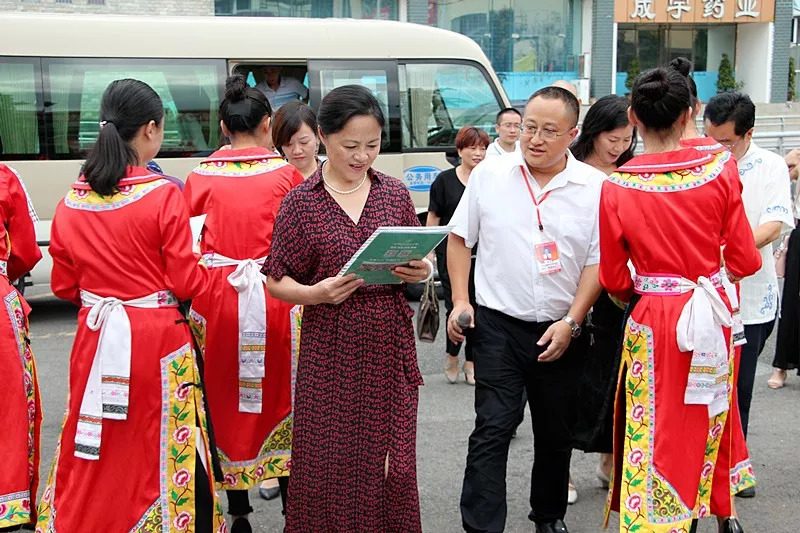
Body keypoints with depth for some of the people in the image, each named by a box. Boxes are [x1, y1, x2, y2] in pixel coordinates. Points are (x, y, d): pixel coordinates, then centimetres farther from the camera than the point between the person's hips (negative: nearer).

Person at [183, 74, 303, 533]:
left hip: (217, 295, 1)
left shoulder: (202, 177, 2)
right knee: (281, 395, 12)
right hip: (275, 296, -1)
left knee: (226, 398, 12)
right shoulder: (286, 174, -1)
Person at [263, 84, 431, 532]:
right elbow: (277, 281, 0)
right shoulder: (301, 202, -3)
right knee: (327, 465, 3)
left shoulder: (395, 193, 5)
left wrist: (421, 272, -8)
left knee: (391, 461, 9)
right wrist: (318, 292, -18)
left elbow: (420, 262, 14)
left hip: (390, 348, 2)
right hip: (330, 353, -2)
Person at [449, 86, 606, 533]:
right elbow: (460, 238, 8)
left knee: (556, 434, 15)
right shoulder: (490, 175, -1)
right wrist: (460, 301, -1)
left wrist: (571, 322, -9)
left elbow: (596, 262, -2)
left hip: (562, 331, 1)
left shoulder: (595, 188, -3)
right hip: (499, 326, -1)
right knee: (492, 429, -7)